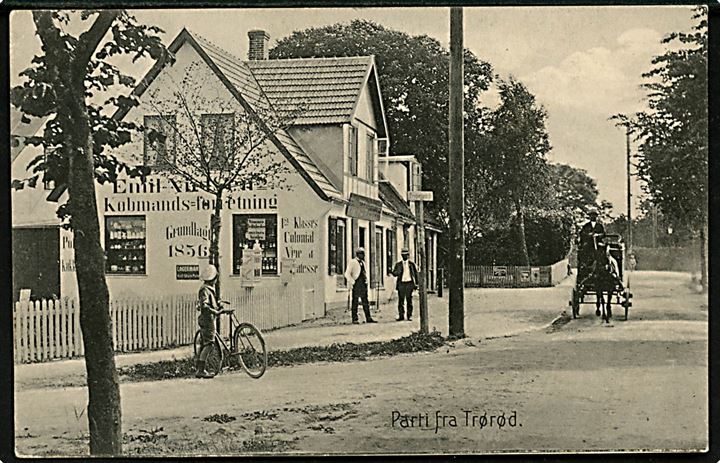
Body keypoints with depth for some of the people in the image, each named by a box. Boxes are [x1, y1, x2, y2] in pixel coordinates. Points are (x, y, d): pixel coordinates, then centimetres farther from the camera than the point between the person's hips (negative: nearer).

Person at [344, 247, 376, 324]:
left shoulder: (363, 262, 17)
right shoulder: (352, 262, -5)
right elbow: (347, 274, -10)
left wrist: (366, 281, 16)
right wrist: (352, 282, -14)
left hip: (363, 285, 7)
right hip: (356, 285, -7)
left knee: (366, 302, 6)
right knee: (355, 302, -2)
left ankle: (368, 318, 8)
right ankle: (355, 319, 2)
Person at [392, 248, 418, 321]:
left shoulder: (412, 264, 9)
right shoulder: (398, 264, 10)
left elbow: (416, 274, 11)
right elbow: (394, 274, 3)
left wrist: (416, 284, 4)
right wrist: (396, 272, -21)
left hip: (409, 283, 0)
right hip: (401, 283, 0)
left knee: (409, 300, 0)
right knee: (401, 300, -2)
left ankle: (409, 316, 5)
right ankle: (401, 316, 1)